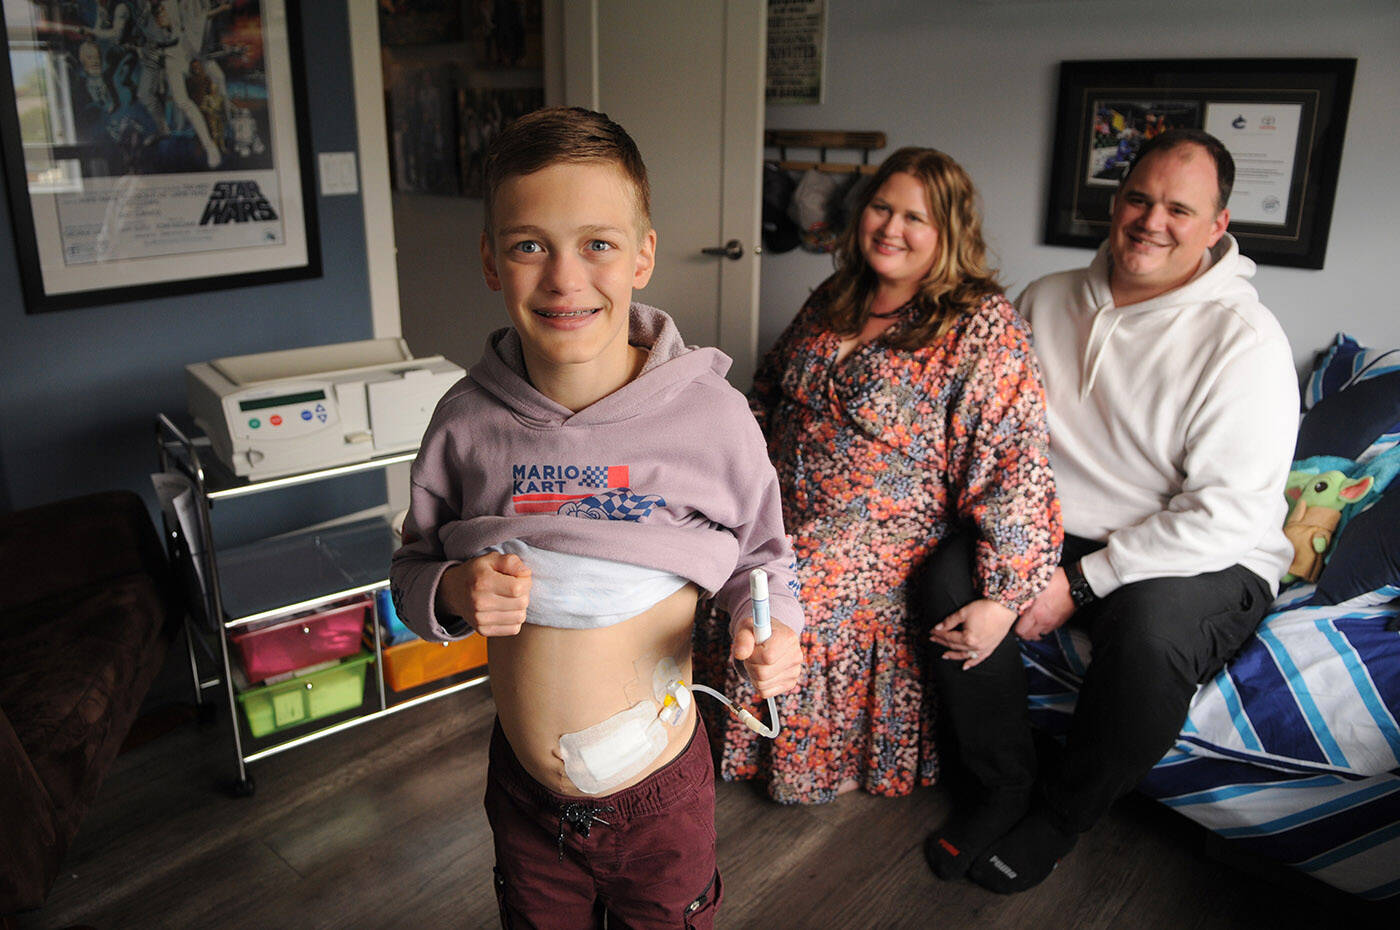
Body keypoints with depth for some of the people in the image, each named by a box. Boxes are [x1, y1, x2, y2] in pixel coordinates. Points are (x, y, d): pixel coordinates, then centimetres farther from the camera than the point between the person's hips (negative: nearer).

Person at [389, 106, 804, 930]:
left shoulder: (711, 412, -18)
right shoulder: (469, 420, -13)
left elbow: (761, 551, -3)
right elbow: (413, 567, 1)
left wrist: (769, 629, -22)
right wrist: (452, 592, -20)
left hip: (661, 792, -2)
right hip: (523, 790, 2)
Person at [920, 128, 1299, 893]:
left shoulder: (1245, 340, -13)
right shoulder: (1046, 300, 5)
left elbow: (1228, 515, -19)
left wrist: (1080, 584, -22)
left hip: (1205, 562, -4)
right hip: (1058, 535, 4)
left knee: (1148, 629, -36)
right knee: (951, 574, -23)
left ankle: (1058, 817, -6)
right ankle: (1006, 789, -2)